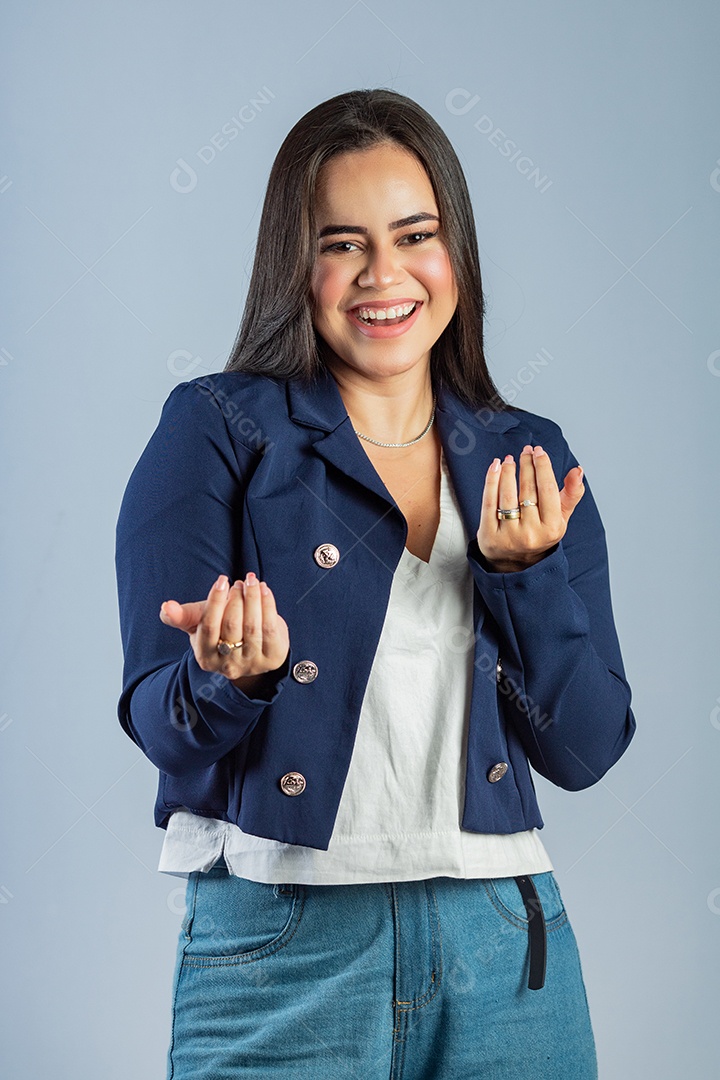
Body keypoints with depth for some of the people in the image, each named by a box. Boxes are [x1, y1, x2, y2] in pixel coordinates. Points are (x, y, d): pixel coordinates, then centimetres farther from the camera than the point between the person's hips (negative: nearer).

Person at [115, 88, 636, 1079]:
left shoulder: (525, 460, 8)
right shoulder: (217, 431, -2)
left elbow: (586, 750, 3)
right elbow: (162, 728, -6)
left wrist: (527, 572, -10)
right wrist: (231, 678, -26)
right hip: (283, 950, -3)